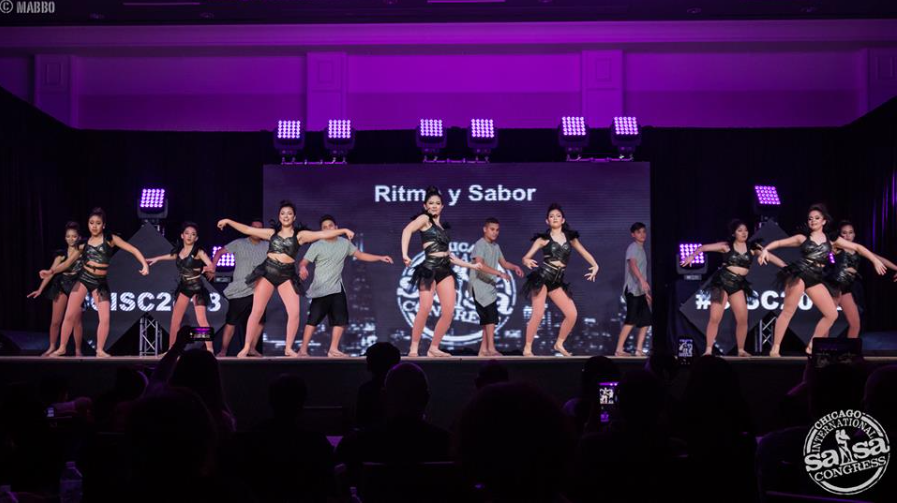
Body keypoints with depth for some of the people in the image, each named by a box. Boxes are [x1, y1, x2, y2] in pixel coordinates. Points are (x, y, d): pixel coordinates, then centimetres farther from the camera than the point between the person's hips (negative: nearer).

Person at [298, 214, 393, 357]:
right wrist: (302, 268, -35)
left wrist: (380, 258, 6)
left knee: (341, 319, 3)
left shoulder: (345, 243, 6)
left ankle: (333, 350, 12)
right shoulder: (317, 246, -6)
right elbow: (304, 262, -11)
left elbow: (360, 255, 13)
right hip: (320, 289, -5)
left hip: (337, 288, 5)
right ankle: (303, 349, -3)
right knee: (314, 318, -7)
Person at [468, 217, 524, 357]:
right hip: (479, 285, -9)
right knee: (491, 315, -15)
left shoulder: (495, 246, 14)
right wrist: (499, 273, -30)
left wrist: (515, 267, 0)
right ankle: (491, 348, -14)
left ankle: (483, 350, 13)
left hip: (490, 286, 9)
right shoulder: (480, 244, -12)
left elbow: (503, 263, 20)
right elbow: (479, 264, -24)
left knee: (487, 319, 9)